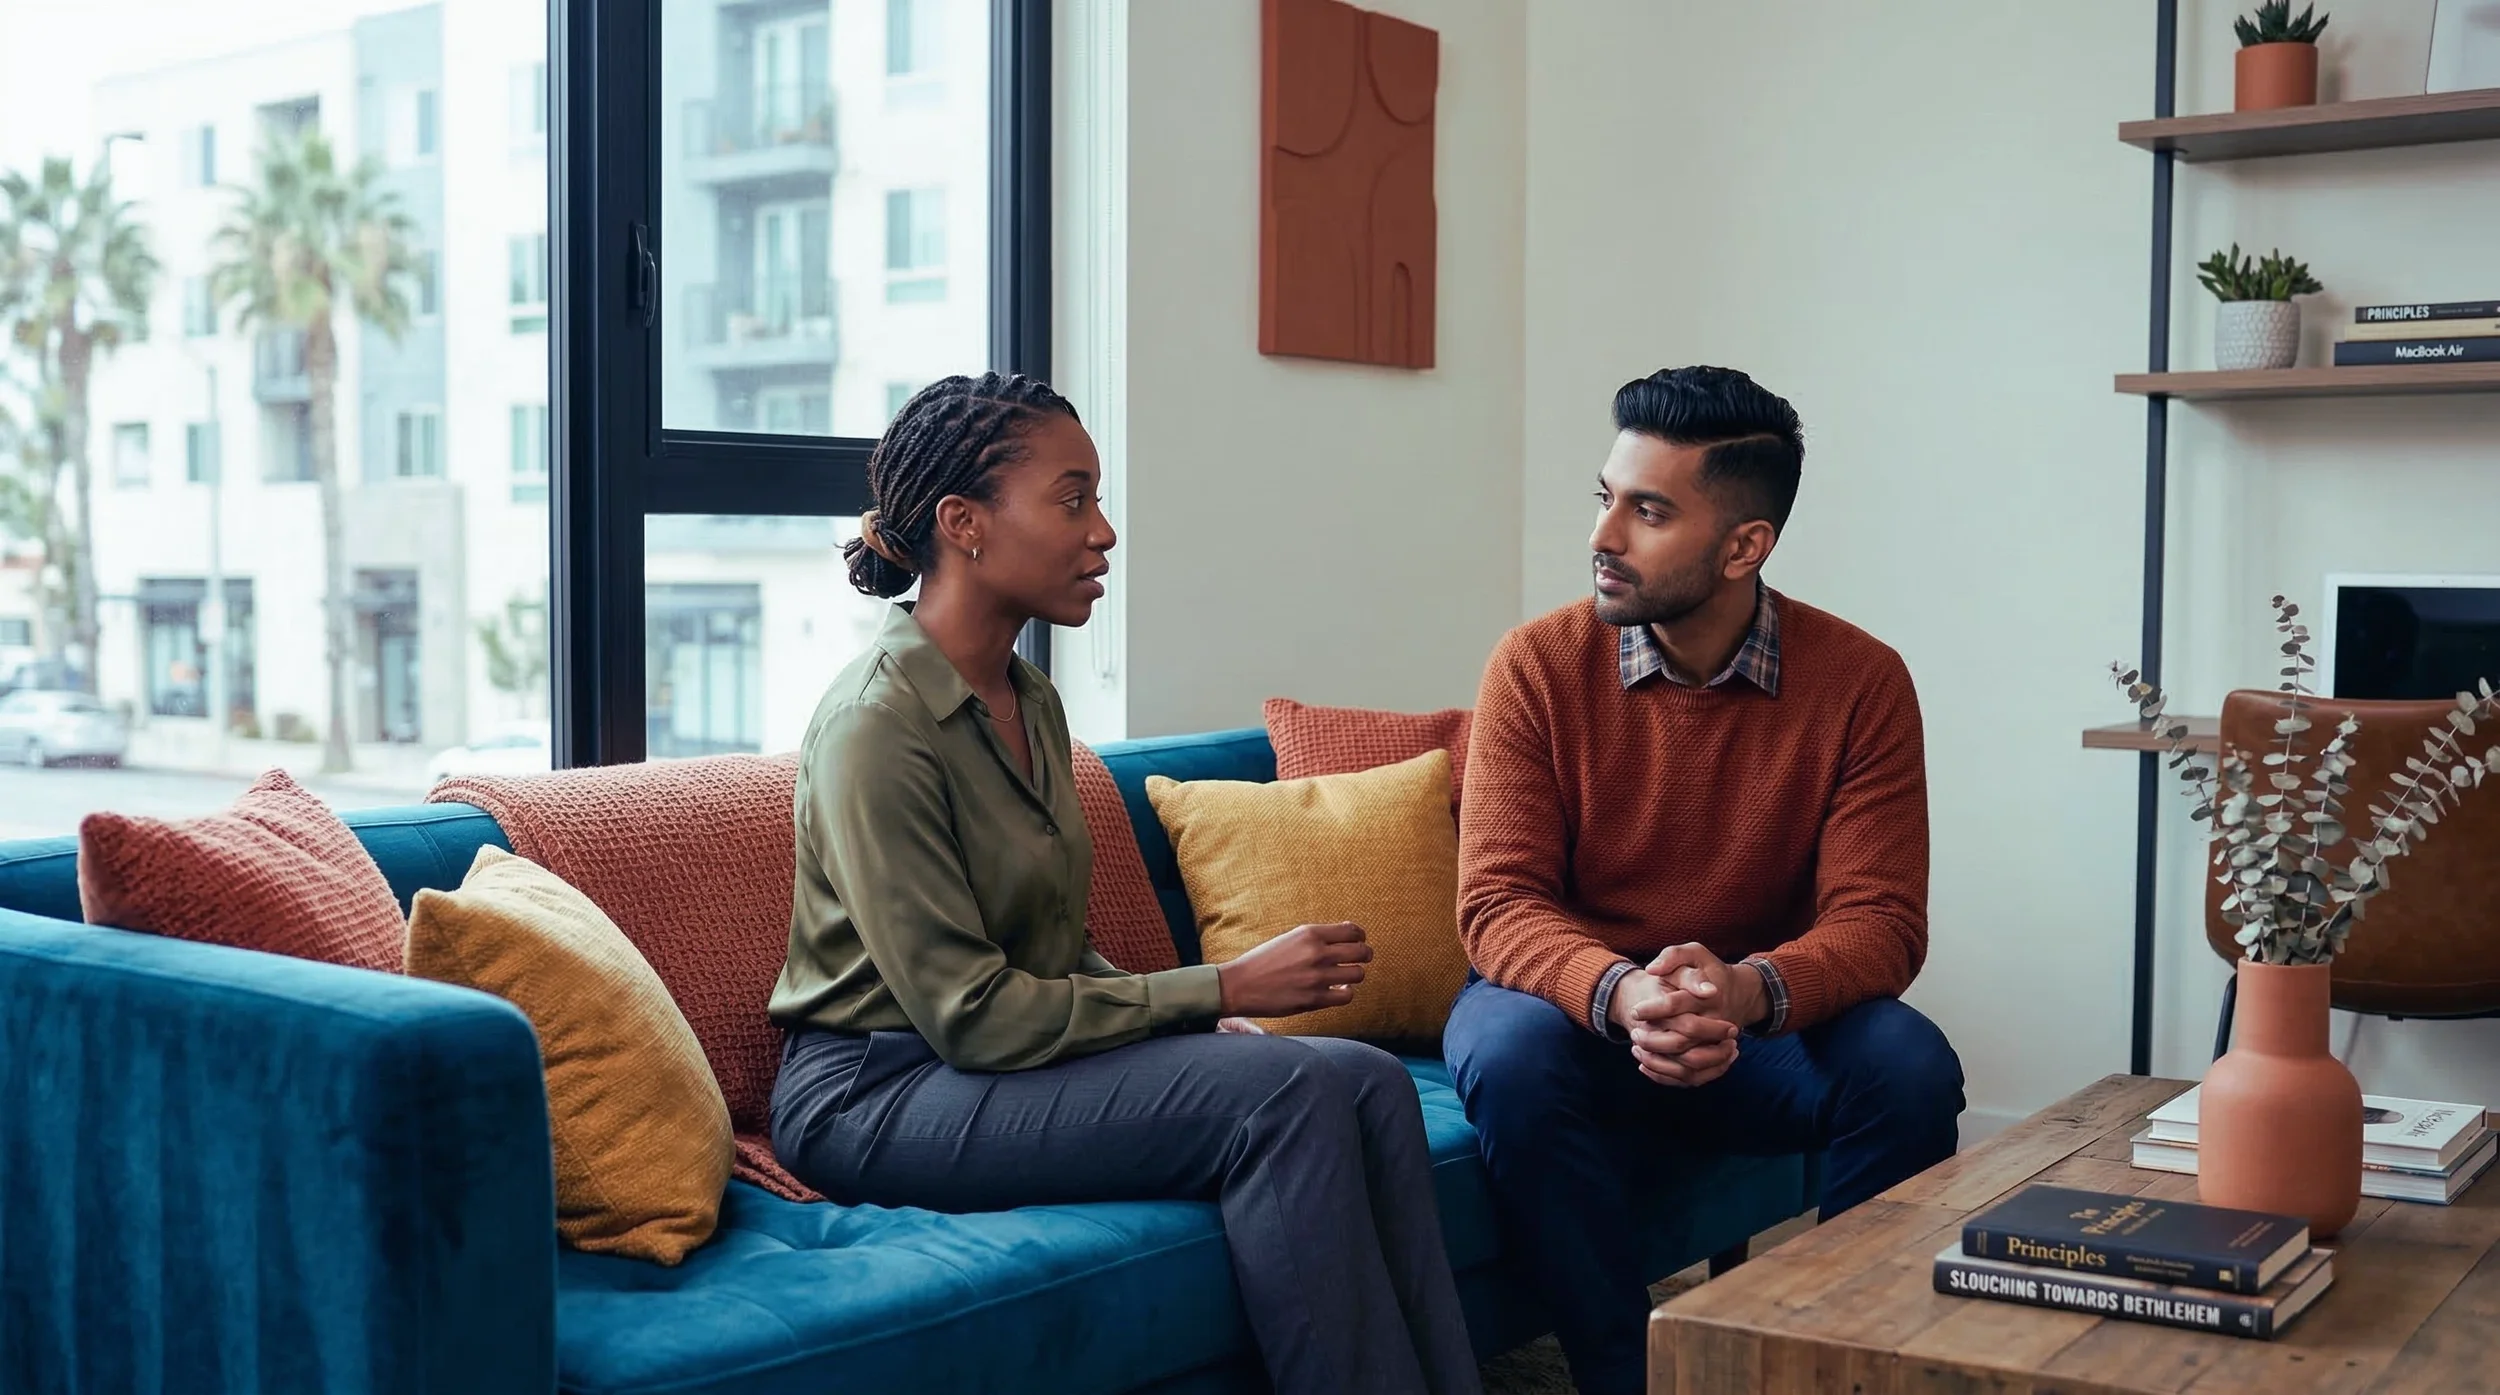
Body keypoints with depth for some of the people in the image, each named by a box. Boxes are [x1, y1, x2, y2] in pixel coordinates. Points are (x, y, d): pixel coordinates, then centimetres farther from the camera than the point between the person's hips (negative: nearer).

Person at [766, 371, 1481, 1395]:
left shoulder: (1031, 703, 11)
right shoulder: (878, 725, -17)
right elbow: (971, 1014, -20)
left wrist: (1201, 1013, -2)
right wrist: (1223, 990, -17)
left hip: (1011, 1058, 8)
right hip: (879, 1094, -8)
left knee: (1368, 1079, -13)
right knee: (1285, 1093, -26)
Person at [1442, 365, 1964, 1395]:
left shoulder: (1860, 681, -9)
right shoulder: (1539, 667, -11)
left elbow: (1881, 921, -14)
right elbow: (1499, 902, -14)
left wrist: (1751, 990, -36)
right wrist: (1620, 993, -36)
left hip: (1763, 1026, 1)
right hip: (1576, 1002, -1)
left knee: (1909, 1067, -27)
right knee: (1513, 1056, -33)